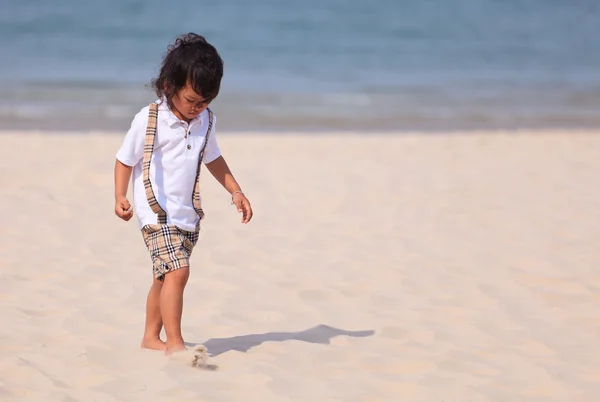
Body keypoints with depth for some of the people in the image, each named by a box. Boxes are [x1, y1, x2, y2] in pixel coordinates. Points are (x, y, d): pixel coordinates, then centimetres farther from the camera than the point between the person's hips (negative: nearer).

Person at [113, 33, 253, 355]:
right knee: (177, 270, -20)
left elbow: (213, 158, 22)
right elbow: (125, 159, -4)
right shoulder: (148, 120, -12)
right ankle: (174, 342, -19)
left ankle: (151, 337, 27)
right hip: (156, 212, -6)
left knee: (165, 277, 14)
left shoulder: (205, 121, 6)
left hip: (188, 215, 6)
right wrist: (120, 197, -15)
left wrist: (236, 192, 18)